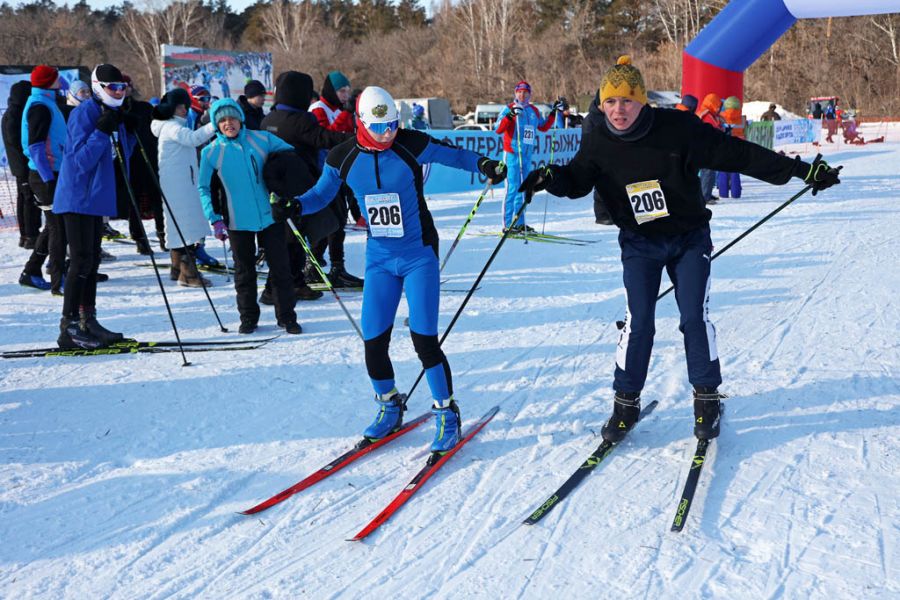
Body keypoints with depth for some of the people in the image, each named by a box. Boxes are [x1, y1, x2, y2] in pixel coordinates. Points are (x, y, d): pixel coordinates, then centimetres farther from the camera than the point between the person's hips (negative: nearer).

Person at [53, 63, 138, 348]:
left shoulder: (115, 115, 11)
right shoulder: (84, 113, -14)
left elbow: (119, 157, 13)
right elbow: (82, 159, -22)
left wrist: (130, 130, 1)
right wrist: (102, 130, -28)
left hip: (96, 197, 9)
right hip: (78, 198, -9)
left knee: (92, 261, 13)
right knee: (81, 261, -9)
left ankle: (87, 322, 22)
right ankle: (69, 328, -4)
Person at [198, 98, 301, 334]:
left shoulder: (262, 139, -2)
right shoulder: (211, 152, -2)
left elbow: (291, 155, 9)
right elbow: (204, 188, 4)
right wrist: (215, 219, -5)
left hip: (270, 216, 0)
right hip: (238, 222, 0)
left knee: (280, 268, 4)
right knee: (244, 271, 10)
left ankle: (287, 317, 16)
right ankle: (248, 317, 25)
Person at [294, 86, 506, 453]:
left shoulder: (411, 145, -10)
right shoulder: (342, 158, -3)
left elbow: (454, 155, 1)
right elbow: (321, 195, 11)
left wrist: (482, 164, -17)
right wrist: (295, 205, -8)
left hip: (419, 256, -3)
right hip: (379, 260, 3)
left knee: (424, 339, -10)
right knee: (373, 343, 1)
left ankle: (446, 414, 9)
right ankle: (389, 407, 28)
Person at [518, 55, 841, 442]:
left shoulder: (677, 129, -17)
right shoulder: (600, 146, -8)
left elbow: (736, 153, -13)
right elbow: (576, 181, 3)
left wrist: (800, 170, -11)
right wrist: (549, 178, -22)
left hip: (689, 239, -1)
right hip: (639, 245, 1)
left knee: (694, 317, -7)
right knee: (638, 321, -7)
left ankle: (707, 397, 12)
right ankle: (626, 401, 9)